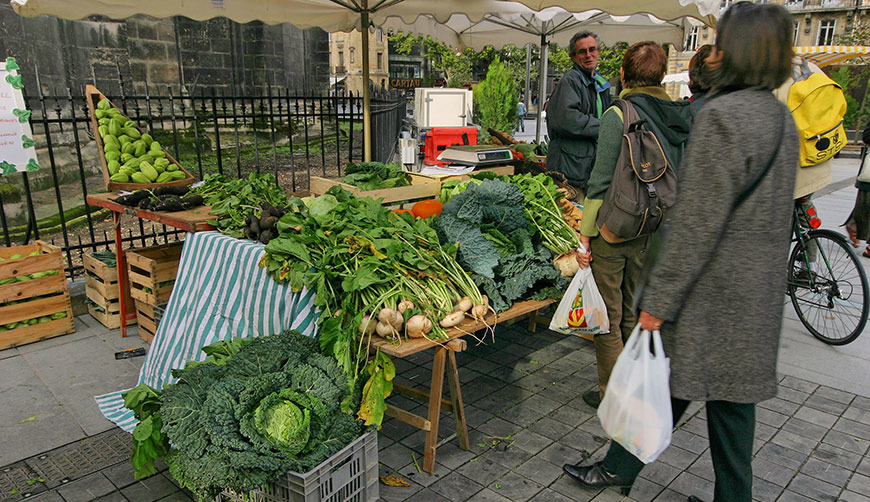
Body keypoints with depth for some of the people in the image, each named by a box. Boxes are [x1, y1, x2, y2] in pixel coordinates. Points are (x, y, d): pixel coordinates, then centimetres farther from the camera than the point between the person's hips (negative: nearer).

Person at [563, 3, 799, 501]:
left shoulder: (722, 115, -19)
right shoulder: (784, 119, 9)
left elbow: (697, 224, -22)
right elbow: (775, 213, 15)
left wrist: (659, 300, -17)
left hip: (710, 293, -9)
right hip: (758, 294, 9)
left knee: (665, 386, 8)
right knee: (732, 397, 18)